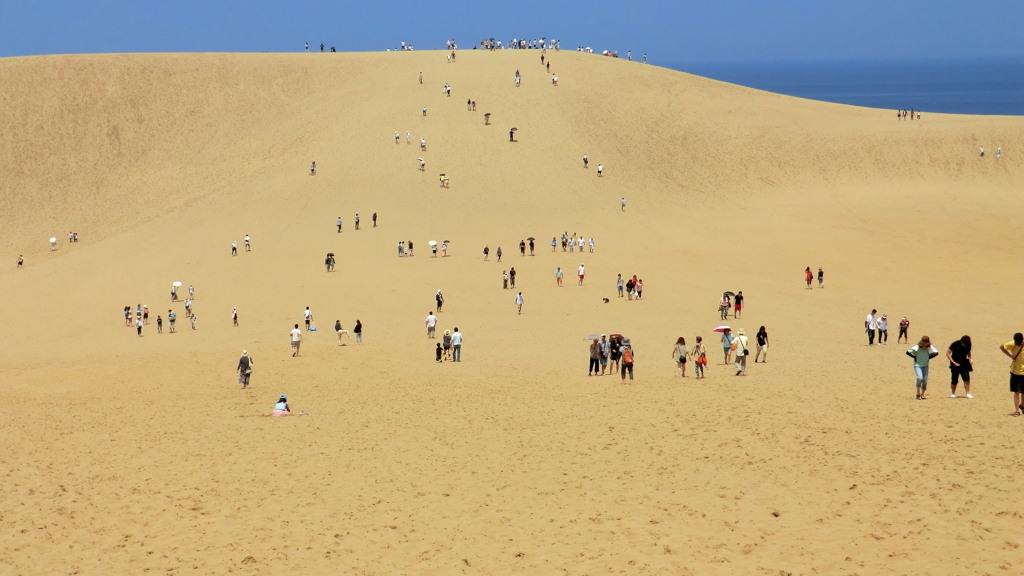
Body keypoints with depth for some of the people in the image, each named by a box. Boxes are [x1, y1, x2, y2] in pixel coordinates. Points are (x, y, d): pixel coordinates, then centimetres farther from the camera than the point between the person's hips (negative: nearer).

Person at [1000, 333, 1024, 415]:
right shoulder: (1012, 344, -8)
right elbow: (1001, 347, 6)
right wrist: (1010, 356, -4)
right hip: (1014, 372, 1)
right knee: (1016, 392, 1)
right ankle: (1017, 411, 5)